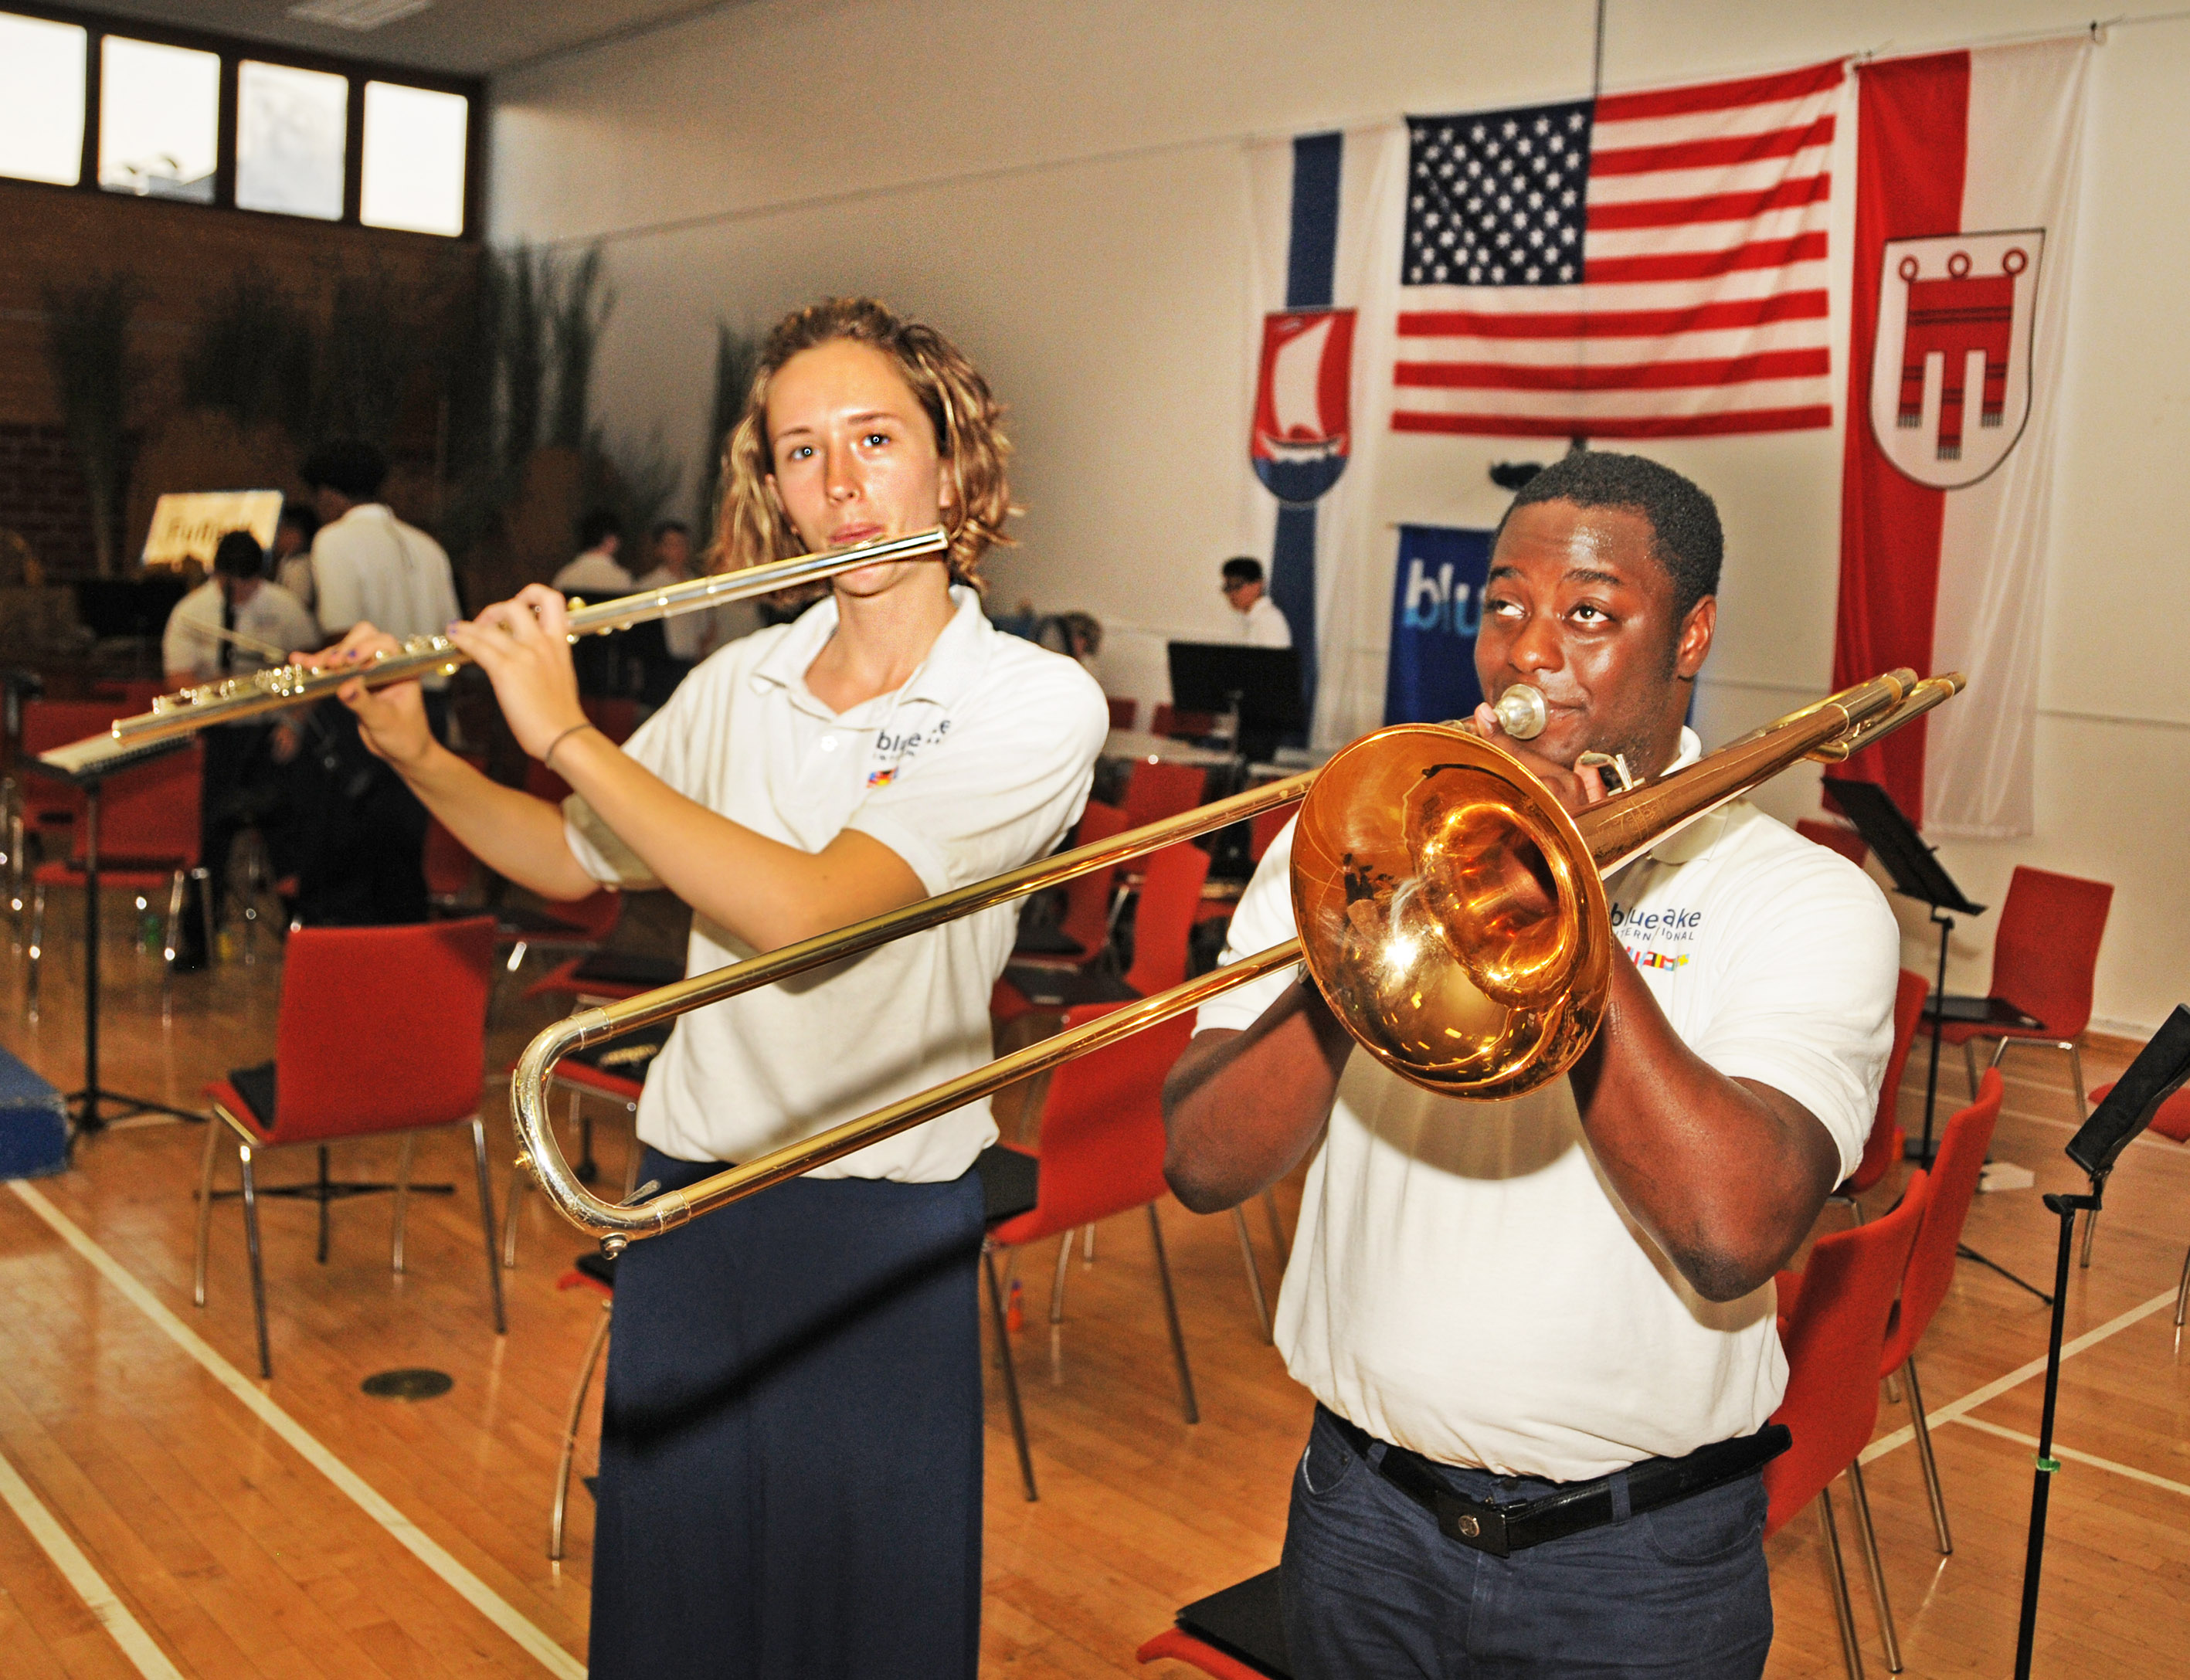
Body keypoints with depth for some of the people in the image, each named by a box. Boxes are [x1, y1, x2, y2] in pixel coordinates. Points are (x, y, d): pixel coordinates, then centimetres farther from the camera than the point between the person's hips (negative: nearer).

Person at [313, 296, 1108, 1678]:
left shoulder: (1038, 704, -14)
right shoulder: (743, 682, 3)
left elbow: (802, 910, -25)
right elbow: (574, 859, 16)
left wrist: (567, 734, -18)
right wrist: (417, 754, 0)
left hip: (881, 1231, -4)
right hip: (685, 1203, 5)